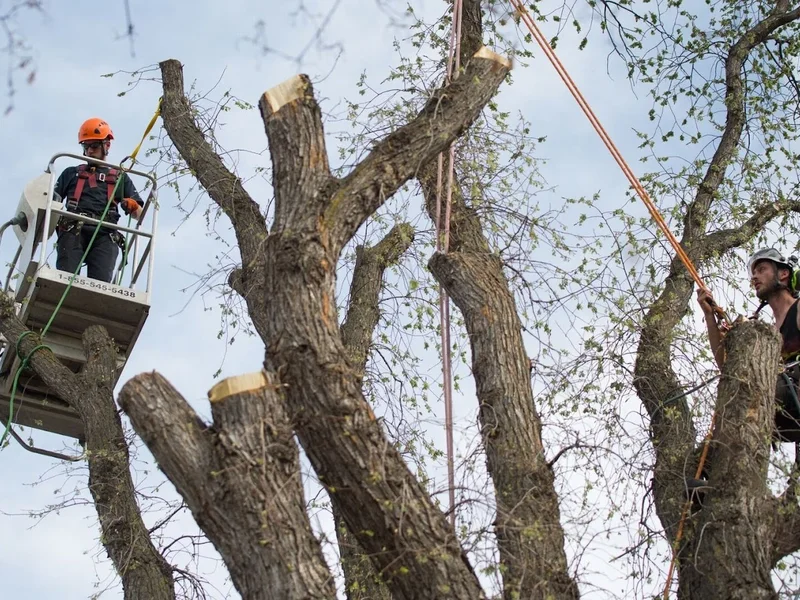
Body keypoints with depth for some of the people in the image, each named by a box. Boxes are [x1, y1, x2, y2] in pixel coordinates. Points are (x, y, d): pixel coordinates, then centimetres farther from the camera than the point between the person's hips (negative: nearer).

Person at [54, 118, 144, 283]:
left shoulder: (120, 178, 30)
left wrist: (132, 206, -3)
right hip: (73, 230, 0)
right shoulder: (71, 173, 31)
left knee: (101, 281, -22)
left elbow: (138, 214, 22)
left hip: (104, 234, 0)